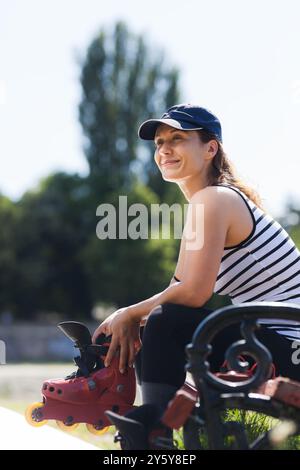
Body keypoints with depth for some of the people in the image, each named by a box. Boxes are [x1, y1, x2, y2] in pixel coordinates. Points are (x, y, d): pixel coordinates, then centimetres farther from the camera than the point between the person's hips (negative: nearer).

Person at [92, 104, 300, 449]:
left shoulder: (215, 199, -14)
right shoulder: (200, 206, 15)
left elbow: (193, 293, -22)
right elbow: (179, 288, 11)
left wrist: (129, 315, -9)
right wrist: (127, 321, -4)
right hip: (262, 341, 10)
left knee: (167, 323, -22)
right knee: (150, 345, 11)